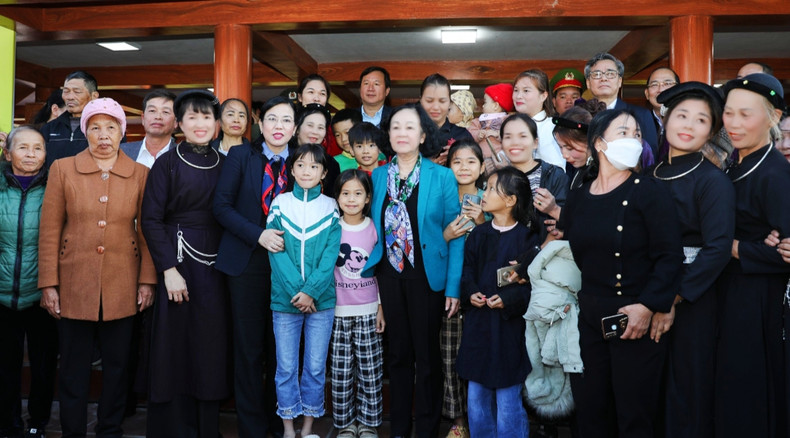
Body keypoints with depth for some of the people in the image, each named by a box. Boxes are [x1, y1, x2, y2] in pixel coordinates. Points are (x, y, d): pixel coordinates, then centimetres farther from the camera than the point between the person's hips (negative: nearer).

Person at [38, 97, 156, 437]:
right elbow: (49, 230, 1)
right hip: (74, 285, 0)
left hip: (122, 287, 1)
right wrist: (48, 284, -4)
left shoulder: (140, 174, 4)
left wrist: (147, 280, -1)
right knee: (73, 368, 7)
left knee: (117, 366, 10)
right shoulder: (62, 169, 2)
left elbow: (146, 231, 4)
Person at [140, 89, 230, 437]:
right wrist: (168, 269, -13)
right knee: (174, 346, 2)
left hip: (216, 265, 3)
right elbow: (151, 220, -6)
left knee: (212, 346, 8)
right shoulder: (167, 164, -2)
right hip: (179, 261, -3)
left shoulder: (224, 164, 8)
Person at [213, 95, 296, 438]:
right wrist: (258, 235, -15)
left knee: (280, 345, 8)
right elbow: (221, 206, -5)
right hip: (247, 262, -2)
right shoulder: (240, 156, 2)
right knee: (249, 346, 5)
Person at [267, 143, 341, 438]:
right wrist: (295, 292, -14)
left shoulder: (330, 207, 3)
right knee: (286, 366, 7)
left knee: (315, 366, 8)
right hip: (284, 299, 0)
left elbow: (331, 255, -4)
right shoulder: (279, 204, 2)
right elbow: (275, 251, -4)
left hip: (321, 300, 0)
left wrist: (311, 291, -15)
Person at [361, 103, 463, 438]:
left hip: (427, 276, -3)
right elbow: (374, 227, 10)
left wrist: (453, 286, -12)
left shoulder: (442, 177, -5)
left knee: (427, 354, 6)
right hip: (389, 275, 3)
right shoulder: (378, 176, 6)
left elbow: (454, 234, -6)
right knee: (398, 353, 13)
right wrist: (370, 269, 2)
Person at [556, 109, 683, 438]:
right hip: (589, 318, 5)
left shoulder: (650, 192, -6)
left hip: (636, 322, -4)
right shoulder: (577, 199, 9)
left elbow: (670, 256, -12)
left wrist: (648, 306, -20)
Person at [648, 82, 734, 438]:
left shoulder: (713, 180, -10)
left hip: (691, 297, -5)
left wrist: (673, 298, -20)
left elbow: (717, 249, -18)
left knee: (687, 387, 8)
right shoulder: (651, 176, 5)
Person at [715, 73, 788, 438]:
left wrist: (735, 248, -17)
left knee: (746, 397, 6)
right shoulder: (735, 166, 7)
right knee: (729, 385, 21)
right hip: (730, 290, 8)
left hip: (755, 298, -8)